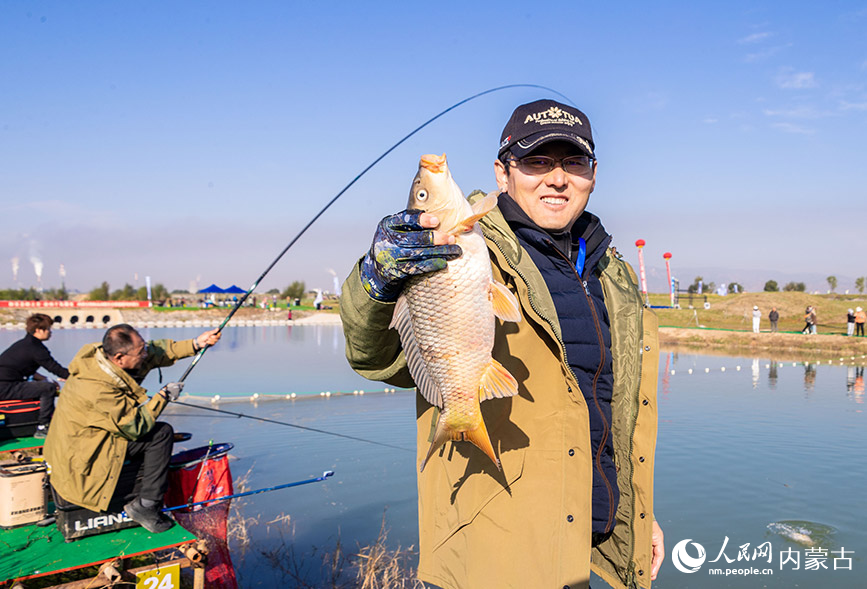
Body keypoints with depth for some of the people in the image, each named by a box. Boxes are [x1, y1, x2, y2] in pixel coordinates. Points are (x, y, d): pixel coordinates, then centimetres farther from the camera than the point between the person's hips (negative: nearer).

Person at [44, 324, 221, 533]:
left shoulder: (103, 353, -10)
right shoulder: (99, 389, -35)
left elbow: (157, 351, 2)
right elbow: (135, 427, -25)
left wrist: (195, 344, -5)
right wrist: (163, 397, -15)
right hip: (83, 456, -10)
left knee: (153, 429, 20)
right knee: (162, 433, -14)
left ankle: (138, 493, 26)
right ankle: (146, 505, -6)